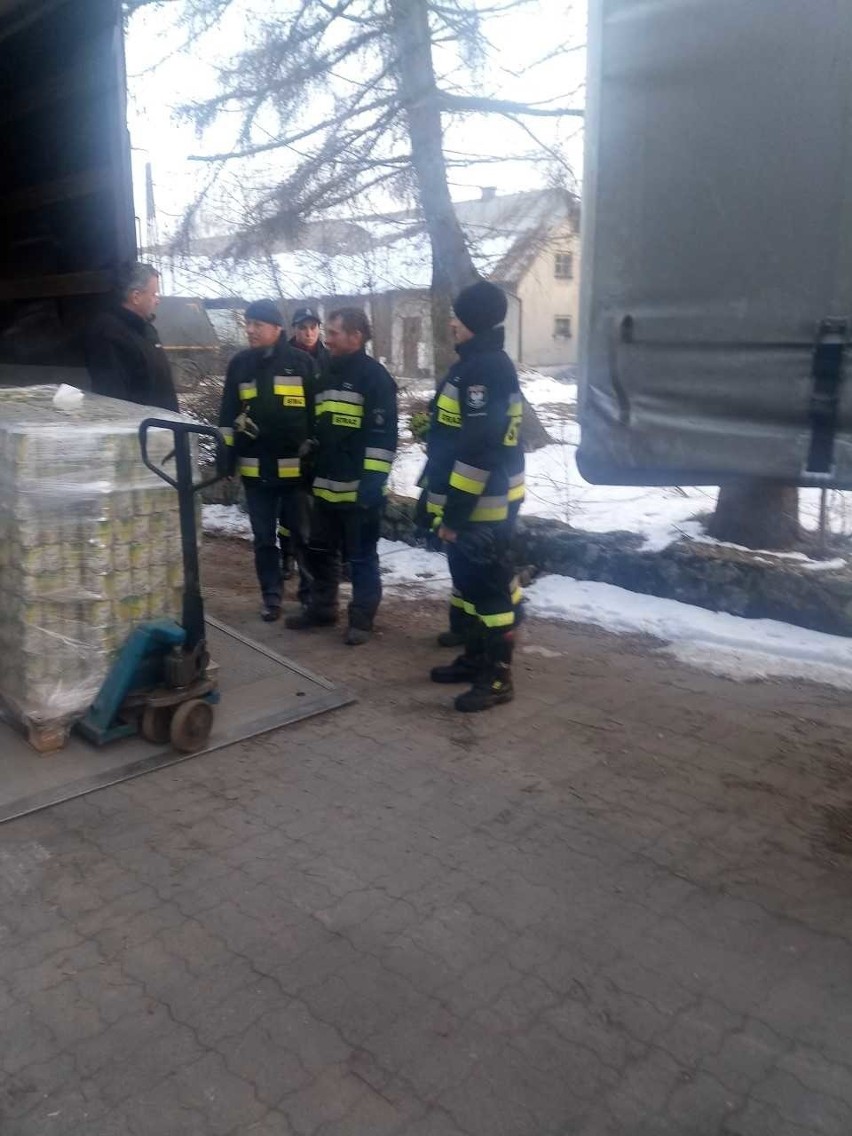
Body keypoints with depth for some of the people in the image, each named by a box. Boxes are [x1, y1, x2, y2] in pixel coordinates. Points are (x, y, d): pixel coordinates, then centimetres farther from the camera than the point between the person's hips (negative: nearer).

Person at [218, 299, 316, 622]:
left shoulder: (301, 362, -1)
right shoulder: (239, 363, 7)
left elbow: (317, 411, 3)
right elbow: (228, 414, 11)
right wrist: (227, 454, 5)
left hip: (296, 466, -3)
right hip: (255, 468, 3)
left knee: (303, 533, 8)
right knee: (264, 538, 9)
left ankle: (313, 592, 23)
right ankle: (271, 596, 20)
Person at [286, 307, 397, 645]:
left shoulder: (374, 376, -9)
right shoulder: (329, 375, 16)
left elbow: (383, 434, -15)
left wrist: (373, 481, -20)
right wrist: (311, 471, 20)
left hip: (358, 489, -8)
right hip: (326, 486, 8)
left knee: (361, 557, 3)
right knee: (319, 551, 16)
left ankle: (362, 618, 15)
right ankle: (321, 607, 31)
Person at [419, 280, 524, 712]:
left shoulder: (487, 369, -18)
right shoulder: (474, 365, 16)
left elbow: (478, 450, -25)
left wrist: (454, 512, -22)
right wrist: (439, 501, 22)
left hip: (483, 506, -11)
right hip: (471, 503, 11)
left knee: (489, 587, -2)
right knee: (469, 581, 18)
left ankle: (497, 677, 8)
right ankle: (475, 658, 32)